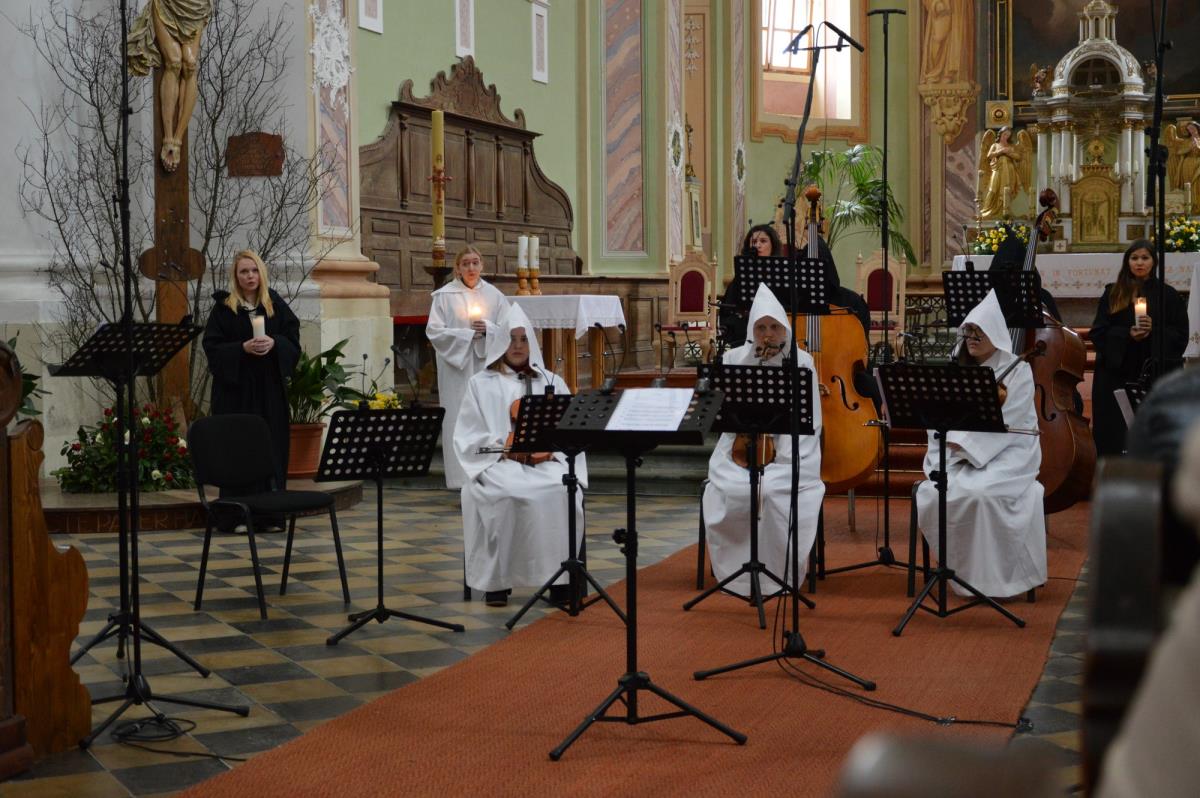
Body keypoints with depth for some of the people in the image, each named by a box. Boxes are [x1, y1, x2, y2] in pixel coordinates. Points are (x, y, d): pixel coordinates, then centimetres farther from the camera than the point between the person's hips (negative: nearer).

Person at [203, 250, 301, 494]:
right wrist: (243, 348, -17)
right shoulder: (223, 307, 2)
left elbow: (293, 340, 6)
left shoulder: (275, 304, 9)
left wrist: (273, 343, -14)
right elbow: (212, 347, -4)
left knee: (273, 448, 2)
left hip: (270, 389, 2)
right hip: (235, 388, -2)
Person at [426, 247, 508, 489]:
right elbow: (434, 331, -4)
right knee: (459, 419, -4)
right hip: (456, 365, -2)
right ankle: (462, 476, 0)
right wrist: (466, 334, -12)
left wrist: (488, 328, -12)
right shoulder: (444, 296, 1)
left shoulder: (493, 294, 8)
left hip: (486, 364, 2)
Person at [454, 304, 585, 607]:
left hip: (546, 462, 1)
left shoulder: (551, 382, 18)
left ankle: (560, 577, -24)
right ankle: (496, 580, -24)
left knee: (561, 492, -32)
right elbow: (468, 437, 4)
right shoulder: (481, 384, 12)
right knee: (505, 495, -36)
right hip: (497, 464, -1)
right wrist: (504, 448, -13)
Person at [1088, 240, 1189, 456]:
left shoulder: (1168, 296, 7)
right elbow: (1097, 333, 4)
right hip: (1116, 374, 1)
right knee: (1112, 435, -2)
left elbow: (1180, 336, 4)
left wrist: (1154, 329, -14)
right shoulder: (1113, 294, 9)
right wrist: (1126, 334, -12)